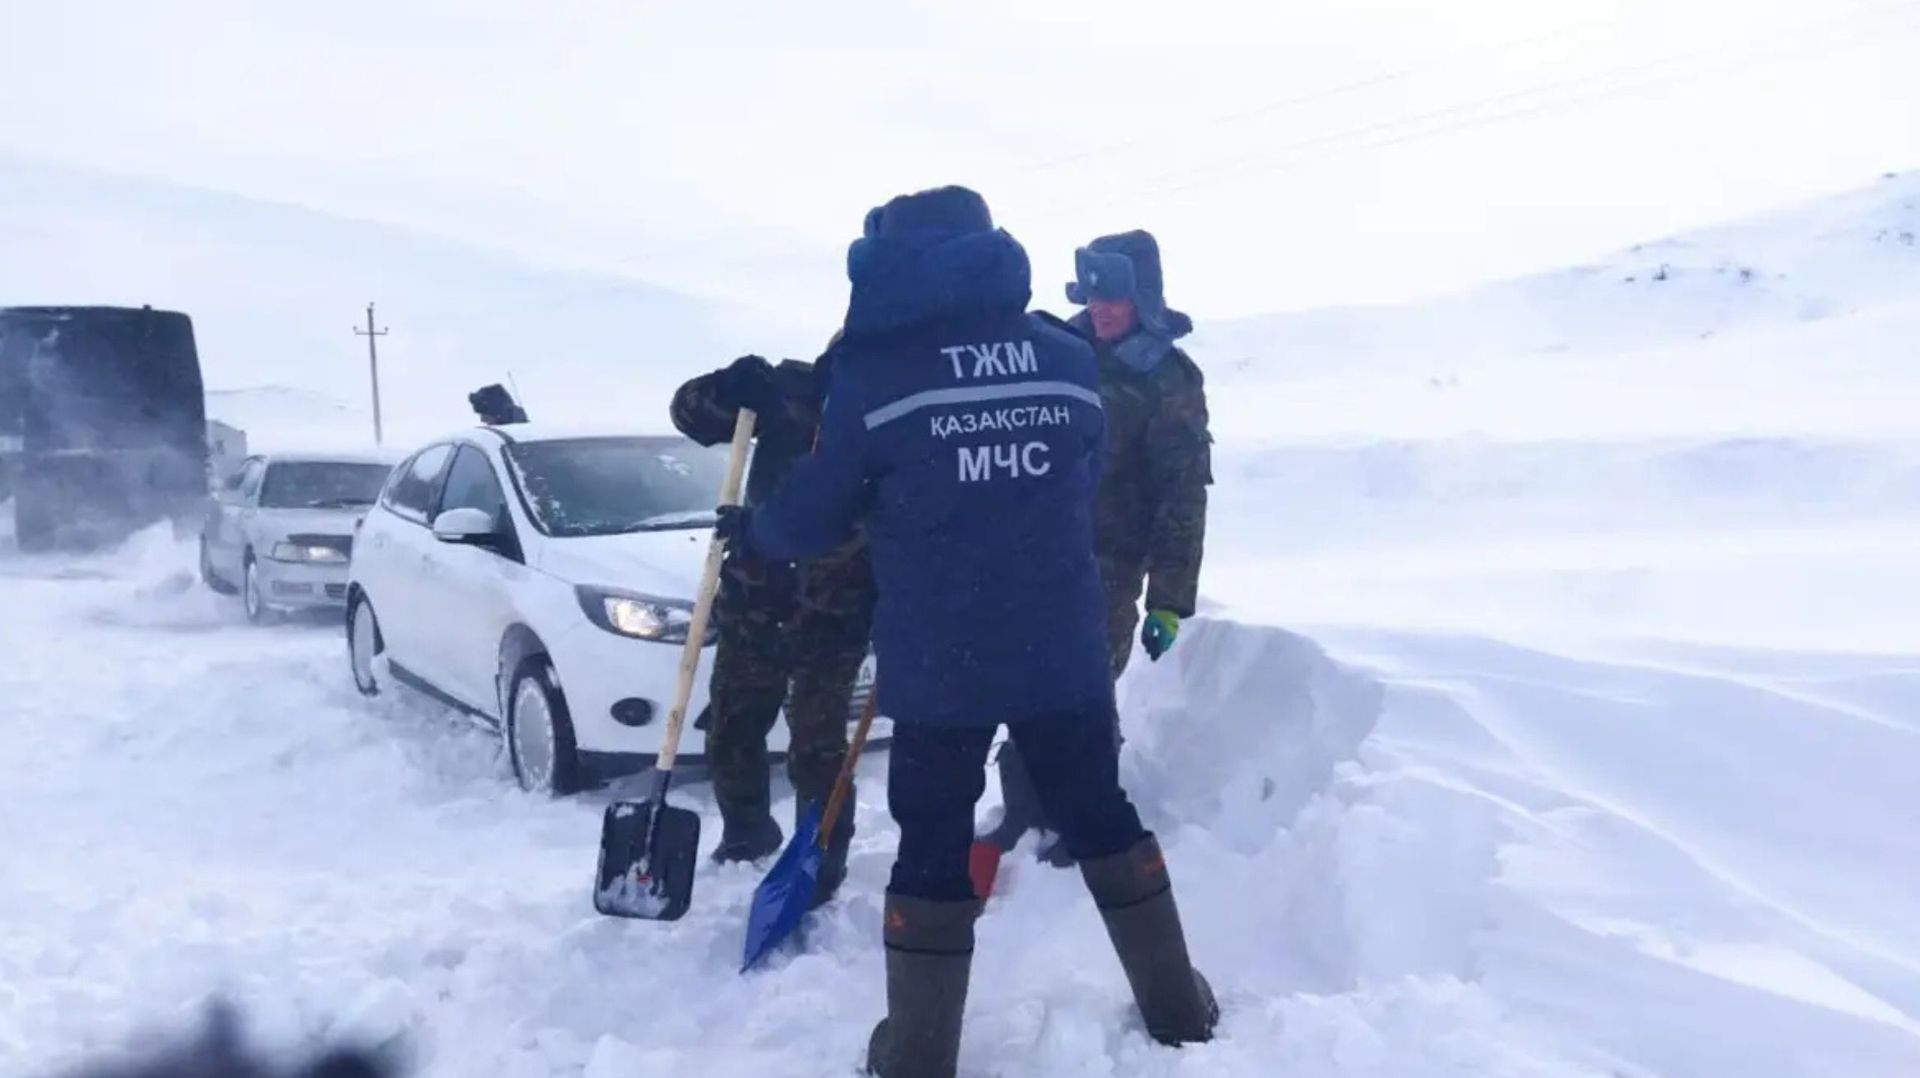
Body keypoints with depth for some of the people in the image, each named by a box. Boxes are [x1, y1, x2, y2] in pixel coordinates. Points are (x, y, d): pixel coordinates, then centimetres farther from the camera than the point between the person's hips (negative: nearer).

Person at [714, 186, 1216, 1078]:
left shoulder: (873, 369, -9)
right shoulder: (1071, 359, 1)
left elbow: (815, 516, -1)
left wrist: (749, 529, 20)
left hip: (939, 659, -3)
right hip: (1065, 647, 3)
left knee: (933, 845, 8)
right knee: (1100, 814, 18)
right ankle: (1176, 1005, 29)